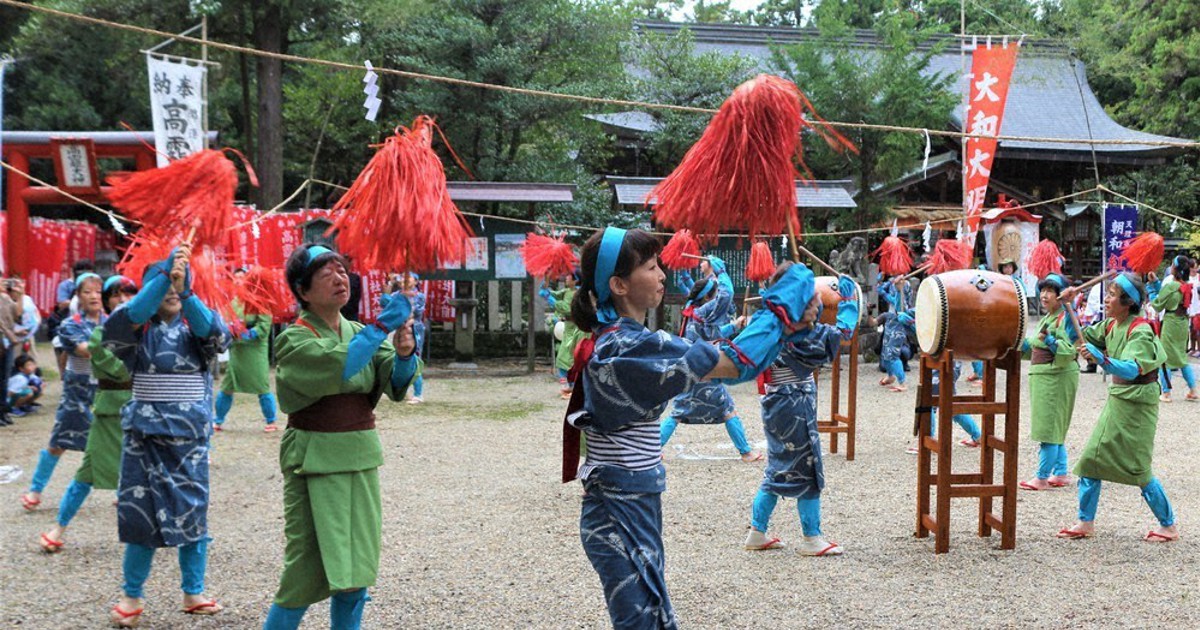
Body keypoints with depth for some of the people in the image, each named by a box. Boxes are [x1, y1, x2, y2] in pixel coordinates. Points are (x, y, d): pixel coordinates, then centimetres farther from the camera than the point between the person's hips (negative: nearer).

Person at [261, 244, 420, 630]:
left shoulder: (360, 333, 10)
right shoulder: (295, 340, -7)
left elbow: (397, 383, -4)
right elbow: (336, 367, -27)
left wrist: (404, 353, -24)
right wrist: (383, 325, -28)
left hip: (362, 460, 6)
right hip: (314, 463, -6)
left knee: (355, 570, 9)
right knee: (309, 571, -6)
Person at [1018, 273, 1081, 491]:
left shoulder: (1066, 318, -14)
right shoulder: (1048, 318, 15)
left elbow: (1068, 353, -22)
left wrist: (1049, 340, -34)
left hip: (1057, 379, -10)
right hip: (1043, 377, 10)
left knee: (1048, 428, -7)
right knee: (1055, 430, 14)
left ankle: (1042, 477, -4)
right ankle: (1061, 473, 21)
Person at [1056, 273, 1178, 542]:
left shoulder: (1140, 331, -19)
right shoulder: (1110, 325, 5)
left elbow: (1131, 369, -33)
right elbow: (1080, 337, 16)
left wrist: (1101, 358, -48)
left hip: (1138, 404, -8)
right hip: (1116, 399, 8)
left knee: (1139, 469, -3)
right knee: (1091, 458, 5)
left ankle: (1169, 526, 13)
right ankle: (1086, 523, 11)